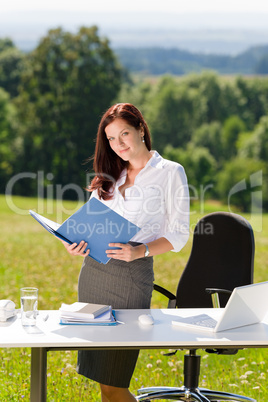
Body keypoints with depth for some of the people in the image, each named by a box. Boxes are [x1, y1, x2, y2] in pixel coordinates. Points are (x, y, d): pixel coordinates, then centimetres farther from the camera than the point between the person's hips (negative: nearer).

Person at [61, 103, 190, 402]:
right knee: (99, 378, 6)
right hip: (93, 270, 6)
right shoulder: (110, 175, 17)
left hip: (132, 274, -6)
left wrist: (139, 251, -19)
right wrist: (77, 243, -4)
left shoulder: (170, 172, 1)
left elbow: (178, 235, -3)